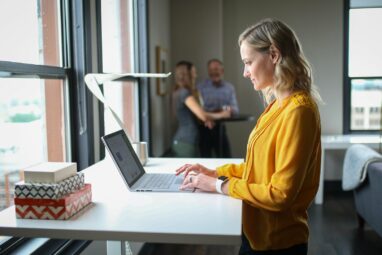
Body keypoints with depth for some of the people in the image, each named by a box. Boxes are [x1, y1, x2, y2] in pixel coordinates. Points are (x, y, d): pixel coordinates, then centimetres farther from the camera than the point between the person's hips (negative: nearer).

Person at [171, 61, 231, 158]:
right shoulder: (185, 93, -15)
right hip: (186, 142, -9)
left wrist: (207, 119, 4)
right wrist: (221, 114, -4)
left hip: (181, 141, 9)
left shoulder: (179, 92, 14)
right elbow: (202, 115, -21)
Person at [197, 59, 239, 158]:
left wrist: (230, 109, -21)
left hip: (220, 128, 3)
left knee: (226, 159, 8)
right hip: (204, 128, -3)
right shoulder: (201, 87, -6)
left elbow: (236, 109, 2)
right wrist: (212, 111, -29)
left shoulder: (229, 88, 5)